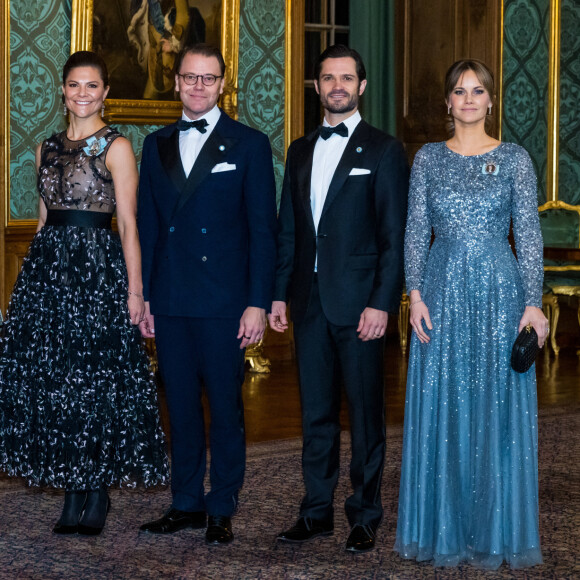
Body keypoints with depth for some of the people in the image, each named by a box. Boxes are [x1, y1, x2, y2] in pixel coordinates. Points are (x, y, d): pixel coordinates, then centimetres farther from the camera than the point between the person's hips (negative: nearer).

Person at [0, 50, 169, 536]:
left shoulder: (116, 148, -2)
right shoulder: (48, 148, 15)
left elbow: (129, 223, -6)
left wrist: (134, 290, -11)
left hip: (97, 267, -6)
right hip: (47, 268, 6)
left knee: (97, 380, -3)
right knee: (52, 380, 4)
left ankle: (97, 498, 7)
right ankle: (73, 495, 12)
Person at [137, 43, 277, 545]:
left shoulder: (248, 144, 0)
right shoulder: (158, 145, 13)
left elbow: (263, 229, -3)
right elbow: (148, 225, 14)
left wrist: (258, 302, -9)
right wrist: (144, 296, 8)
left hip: (224, 299, -4)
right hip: (170, 302, 4)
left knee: (225, 406, 2)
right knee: (181, 405, 10)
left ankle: (222, 510, 12)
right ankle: (187, 503, 20)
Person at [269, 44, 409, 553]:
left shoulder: (384, 150, -2)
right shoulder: (300, 151, 14)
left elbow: (394, 236, -7)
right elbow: (288, 231, 16)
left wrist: (382, 303, -14)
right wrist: (279, 294, 8)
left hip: (360, 303, -5)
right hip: (310, 301, 5)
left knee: (365, 412, 2)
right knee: (316, 411, 10)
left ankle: (365, 517, 12)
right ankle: (317, 512, 18)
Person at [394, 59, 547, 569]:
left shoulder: (514, 159, 2)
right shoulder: (429, 158, 7)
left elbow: (529, 235, 0)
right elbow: (416, 231, 6)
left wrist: (533, 303, -8)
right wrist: (416, 294, -4)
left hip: (498, 291, -1)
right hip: (443, 292, 1)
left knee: (497, 408, 2)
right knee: (442, 408, 4)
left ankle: (496, 530, 12)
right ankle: (445, 528, 14)